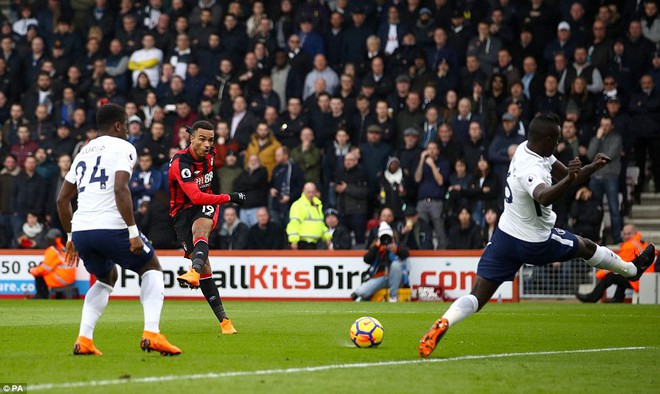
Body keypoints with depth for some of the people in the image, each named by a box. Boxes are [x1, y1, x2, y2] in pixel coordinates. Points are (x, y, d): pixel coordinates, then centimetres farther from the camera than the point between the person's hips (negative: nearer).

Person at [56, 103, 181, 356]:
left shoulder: (84, 153, 22)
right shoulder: (123, 148, 1)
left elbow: (62, 199, 23)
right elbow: (121, 190, -15)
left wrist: (71, 237, 31)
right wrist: (133, 233, -14)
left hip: (80, 230, 6)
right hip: (110, 227, -6)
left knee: (106, 278, 29)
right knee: (151, 269, 15)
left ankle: (84, 339, 12)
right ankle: (151, 333, -3)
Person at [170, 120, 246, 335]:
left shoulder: (209, 154, 1)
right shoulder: (180, 163, -22)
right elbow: (196, 197, -30)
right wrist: (229, 198, -25)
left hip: (205, 206, 3)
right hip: (183, 211, -3)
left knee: (200, 228, -35)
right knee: (204, 267, -11)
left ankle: (194, 272, -63)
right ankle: (223, 320, -8)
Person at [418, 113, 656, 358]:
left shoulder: (525, 149, -1)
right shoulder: (531, 169, -29)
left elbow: (563, 176, 13)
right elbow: (544, 197, -52)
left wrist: (593, 167, 2)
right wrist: (569, 179, -68)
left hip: (504, 236, 7)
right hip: (535, 244, -7)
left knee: (477, 296, -3)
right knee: (587, 247, 21)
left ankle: (443, 324, -28)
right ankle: (632, 270, 46)